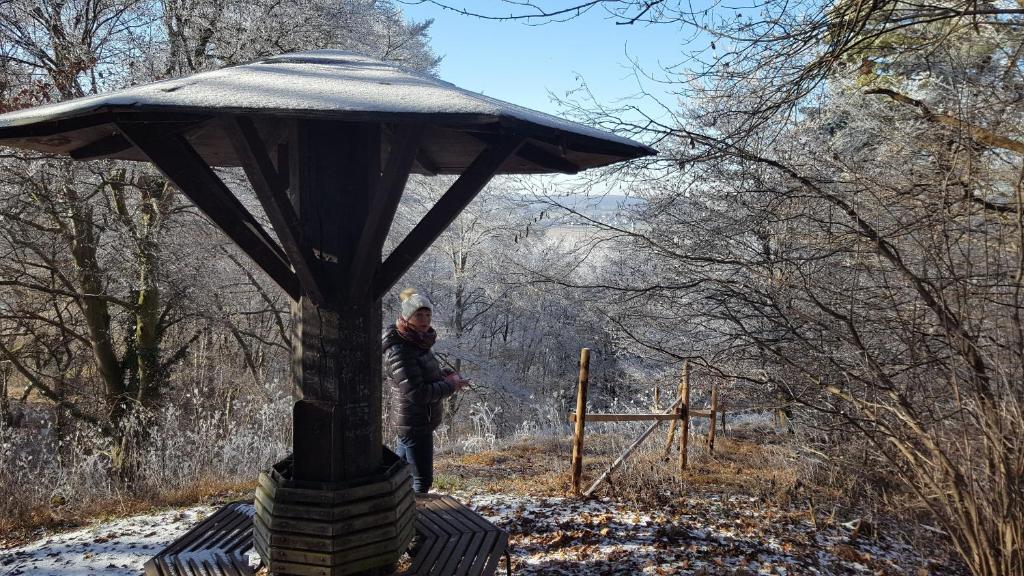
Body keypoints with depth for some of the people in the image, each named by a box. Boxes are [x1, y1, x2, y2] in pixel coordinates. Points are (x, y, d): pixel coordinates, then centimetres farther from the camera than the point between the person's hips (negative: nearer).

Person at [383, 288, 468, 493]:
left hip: (410, 422, 9)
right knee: (422, 480, -1)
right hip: (415, 423, -9)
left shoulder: (417, 343, 4)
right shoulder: (399, 351, -24)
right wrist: (450, 386, -16)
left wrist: (444, 374, 1)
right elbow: (416, 393, -27)